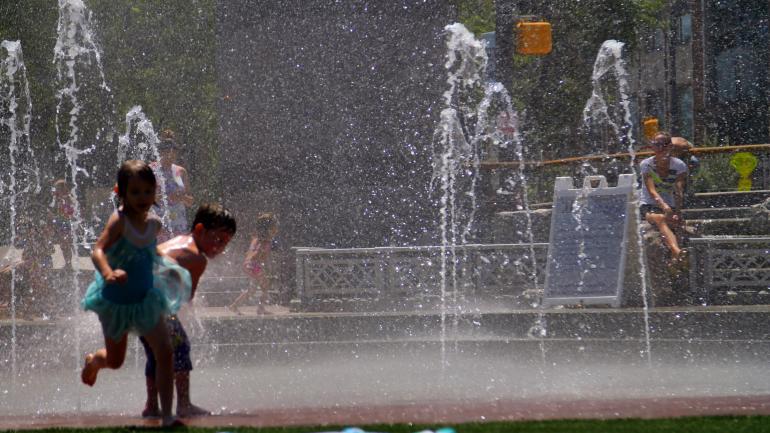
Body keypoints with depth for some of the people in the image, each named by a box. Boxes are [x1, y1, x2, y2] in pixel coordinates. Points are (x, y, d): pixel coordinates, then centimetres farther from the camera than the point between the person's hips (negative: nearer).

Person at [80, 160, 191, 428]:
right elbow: (98, 250, -37)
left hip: (146, 297, 4)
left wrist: (168, 270, 18)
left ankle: (167, 416, -11)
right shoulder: (119, 221, -24)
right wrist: (108, 273, -55)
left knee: (164, 352, -13)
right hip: (116, 299, -4)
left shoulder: (154, 223, -4)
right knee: (115, 361, 16)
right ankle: (92, 361, 55)